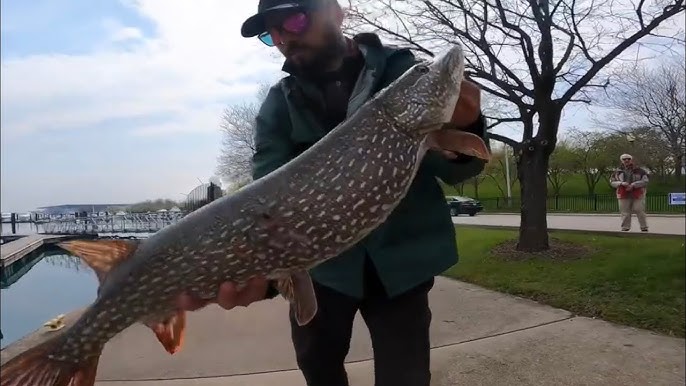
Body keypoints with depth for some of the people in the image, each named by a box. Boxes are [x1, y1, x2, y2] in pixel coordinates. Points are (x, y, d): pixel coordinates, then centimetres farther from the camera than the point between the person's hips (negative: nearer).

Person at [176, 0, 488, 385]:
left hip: (401, 260, -1)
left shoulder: (403, 69, -3)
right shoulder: (279, 105, 0)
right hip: (321, 264, 2)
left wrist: (466, 127, -29)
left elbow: (455, 169, -6)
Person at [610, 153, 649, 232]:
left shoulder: (640, 171, 3)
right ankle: (625, 228, 9)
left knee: (640, 211, -4)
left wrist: (633, 185, -15)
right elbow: (612, 182, 7)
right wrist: (621, 183, -12)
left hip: (638, 195, -2)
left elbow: (645, 181, -4)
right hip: (623, 195, 2)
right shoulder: (618, 172, 10)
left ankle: (644, 228, 6)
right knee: (625, 213, 3)